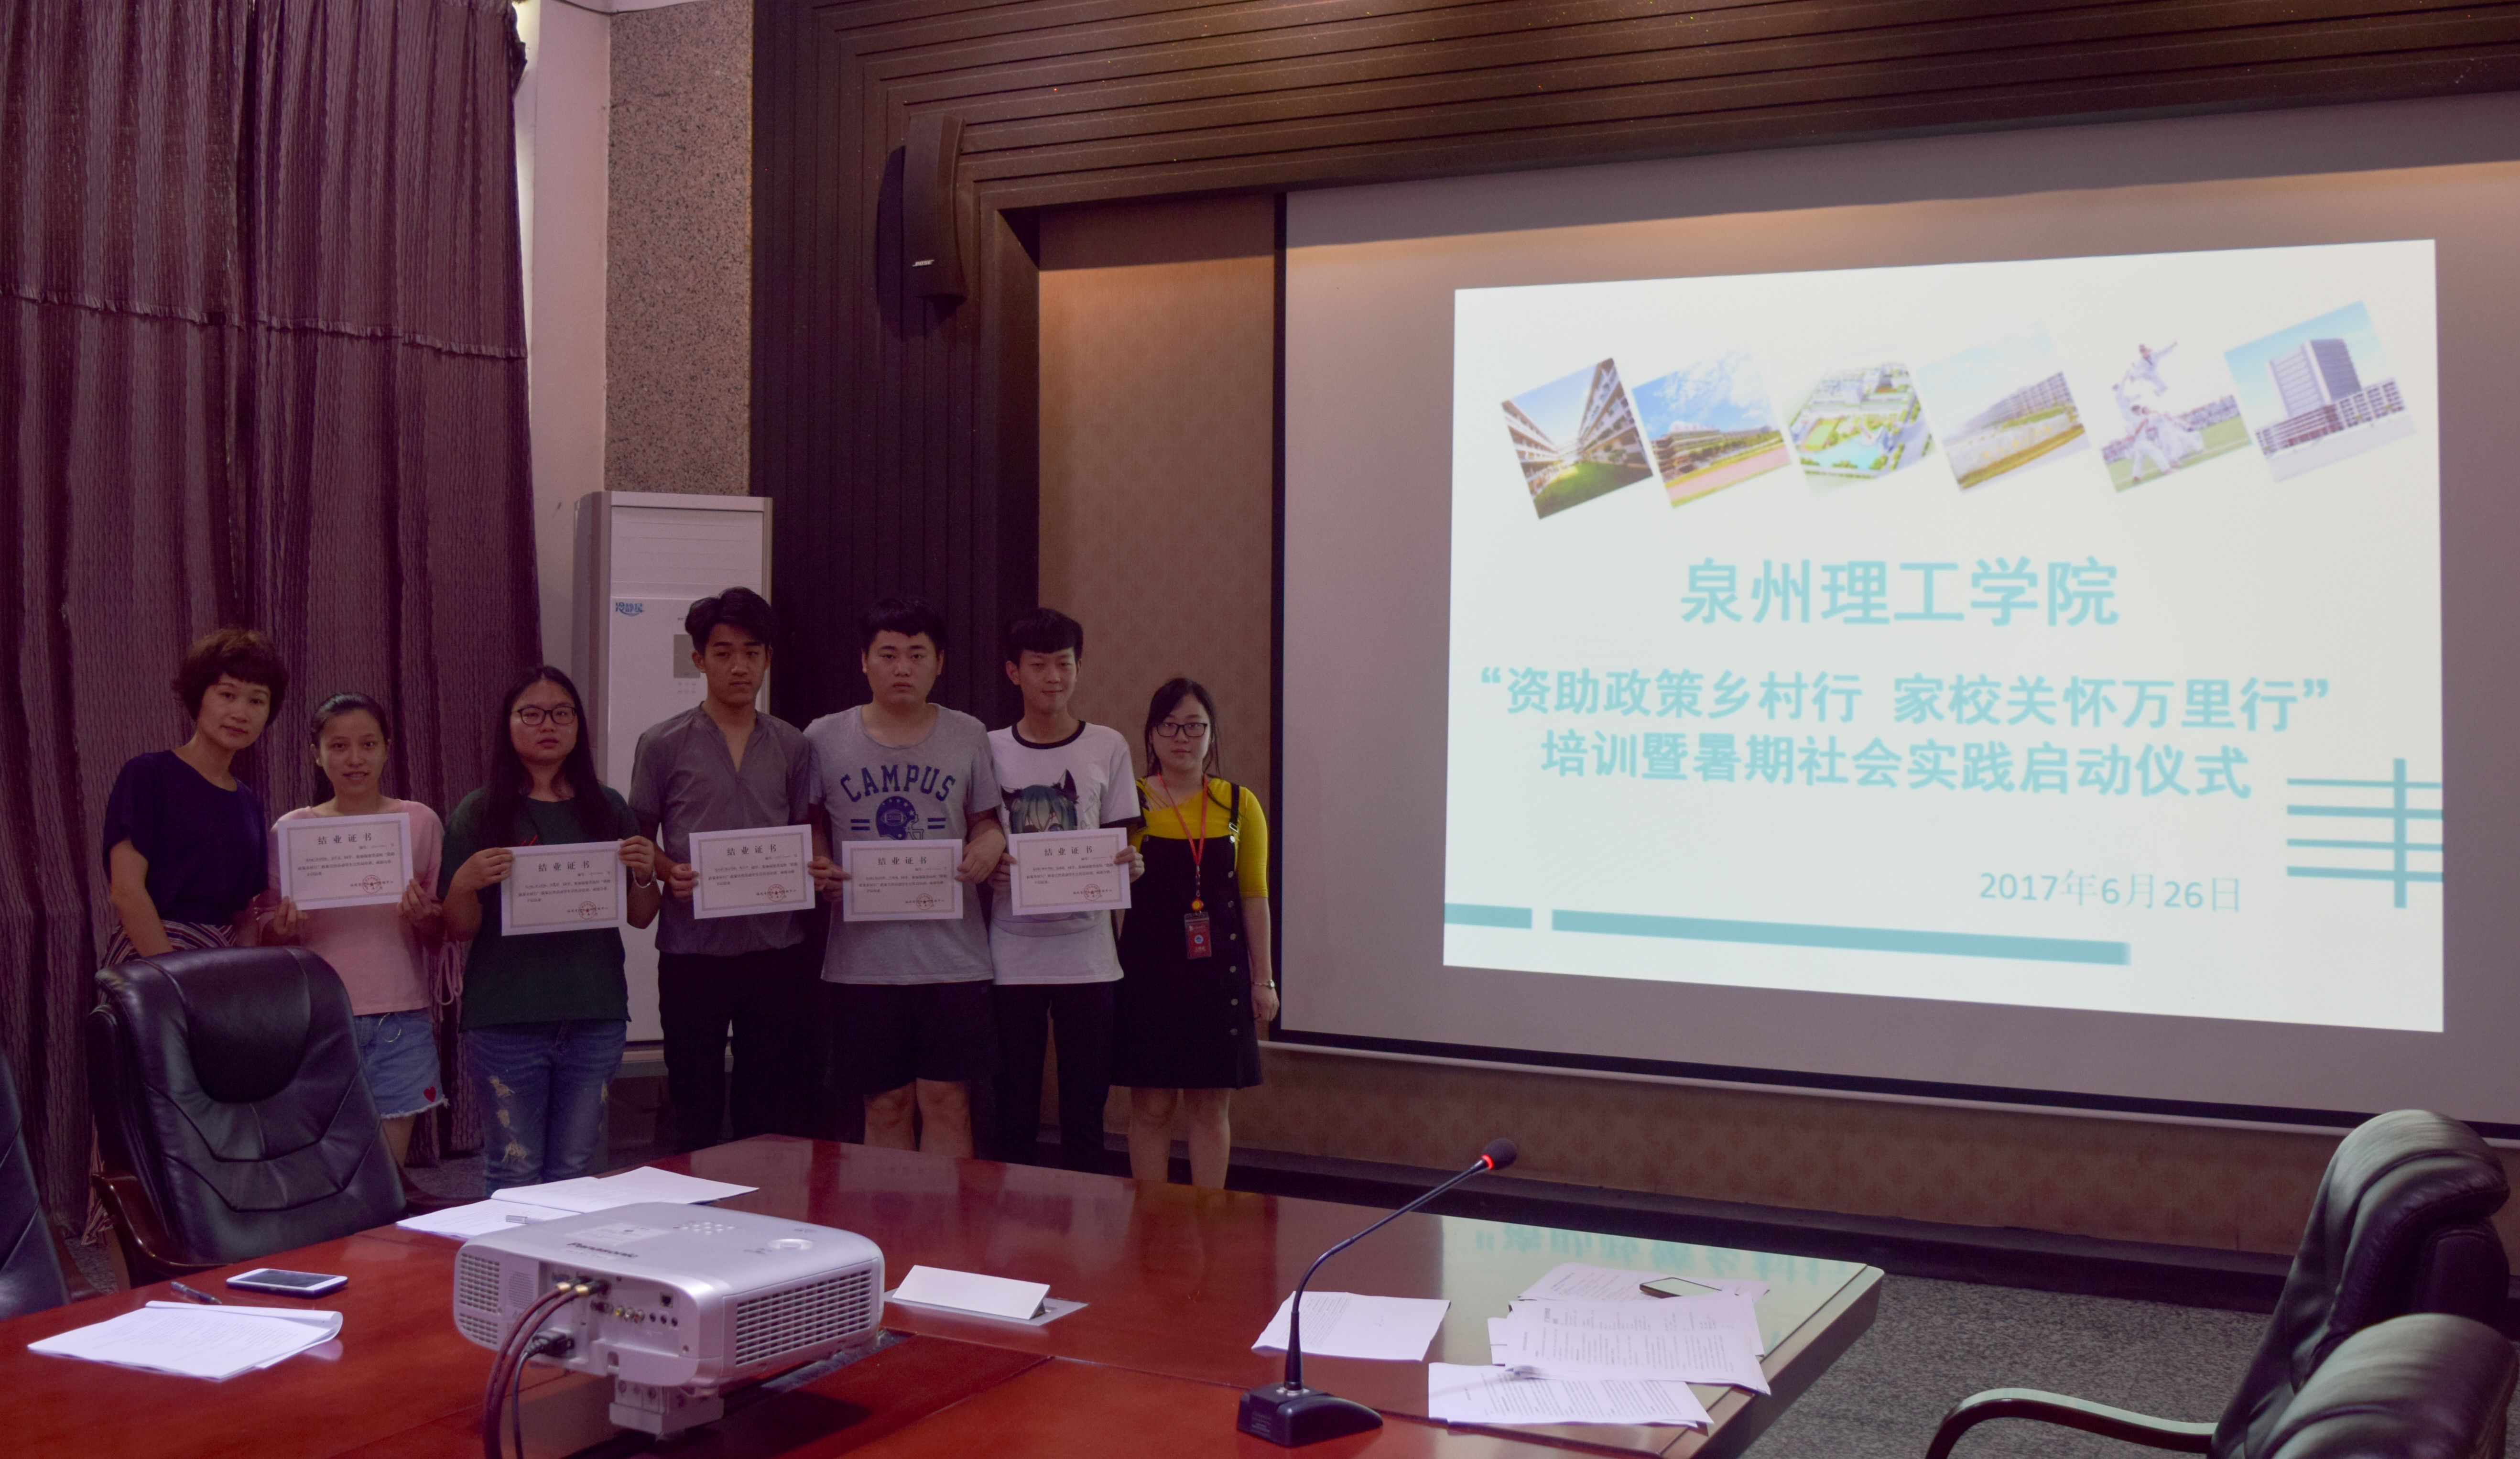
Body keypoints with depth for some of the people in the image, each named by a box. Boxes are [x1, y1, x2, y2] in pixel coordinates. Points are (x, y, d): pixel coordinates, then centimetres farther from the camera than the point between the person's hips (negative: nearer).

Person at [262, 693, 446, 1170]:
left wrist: (421, 918, -13)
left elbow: (443, 936, 9)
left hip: (400, 1020, 0)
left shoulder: (420, 822, 5)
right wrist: (284, 927, -13)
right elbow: (267, 941, 9)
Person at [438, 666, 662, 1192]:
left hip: (595, 1015, 2)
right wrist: (465, 884, -18)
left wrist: (645, 874, -8)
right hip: (506, 1019, -2)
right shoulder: (480, 813, 1)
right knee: (514, 1174, 0)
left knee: (575, 1171, 9)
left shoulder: (608, 808, 9)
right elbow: (458, 930, 1)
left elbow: (641, 918, 12)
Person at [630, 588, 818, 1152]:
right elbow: (640, 840, 6)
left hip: (775, 946, 2)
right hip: (693, 950, -2)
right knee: (696, 1113, 5)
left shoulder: (791, 746, 9)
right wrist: (669, 873, -14)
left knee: (769, 1116, 9)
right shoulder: (663, 745, 1)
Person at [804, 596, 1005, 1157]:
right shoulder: (824, 738, 4)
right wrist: (817, 869, -8)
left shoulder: (968, 737, 6)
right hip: (863, 957, 0)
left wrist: (990, 843, -10)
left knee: (946, 1100, -1)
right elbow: (811, 826, 12)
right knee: (886, 1105, 7)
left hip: (953, 953, 0)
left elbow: (985, 820, 13)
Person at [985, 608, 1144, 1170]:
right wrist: (987, 866, -13)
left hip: (1088, 955, 0)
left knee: (1085, 1113, 4)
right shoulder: (989, 750, 5)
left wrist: (1131, 863, -14)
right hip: (1012, 955, 0)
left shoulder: (1109, 748, 5)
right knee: (1012, 1114, 5)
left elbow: (1123, 844, 8)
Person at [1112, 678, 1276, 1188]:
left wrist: (1262, 978, 6)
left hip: (1219, 974, 1)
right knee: (1151, 1105, 3)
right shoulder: (1131, 803, 0)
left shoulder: (1239, 805, 5)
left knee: (1210, 1105, 6)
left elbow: (1254, 894, 7)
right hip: (1148, 971, -1)